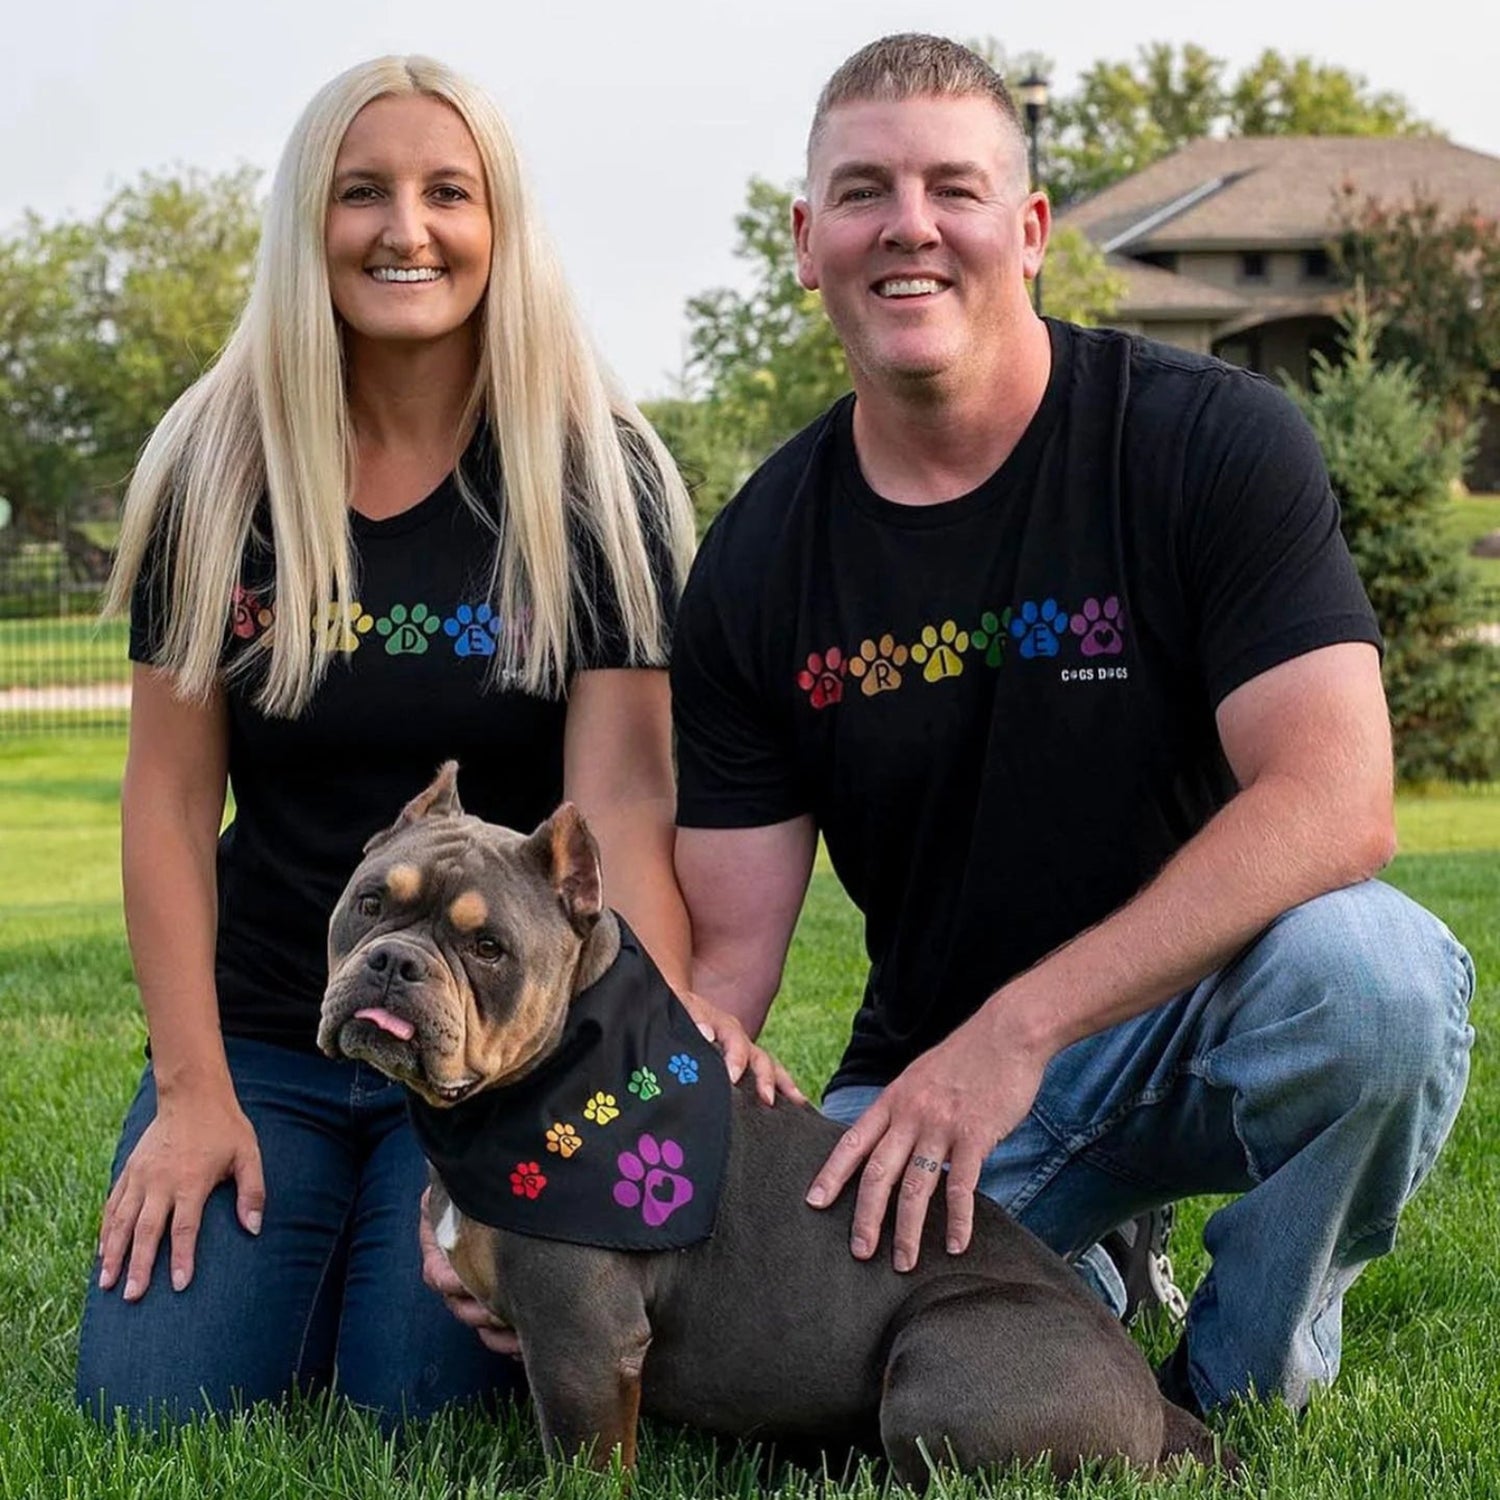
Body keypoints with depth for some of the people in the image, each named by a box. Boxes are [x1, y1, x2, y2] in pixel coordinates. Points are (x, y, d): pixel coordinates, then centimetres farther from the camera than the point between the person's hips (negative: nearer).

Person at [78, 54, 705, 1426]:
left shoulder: (593, 481, -6)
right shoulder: (215, 475, 0)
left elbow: (621, 802, -13)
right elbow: (171, 797, 0)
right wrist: (192, 1088, -7)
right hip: (263, 1035, 2)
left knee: (416, 1405, -14)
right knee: (148, 1402, -11)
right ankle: (311, 1244, 20)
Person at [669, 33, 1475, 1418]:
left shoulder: (1211, 441, -12)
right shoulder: (757, 563, -1)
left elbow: (1335, 800, -24)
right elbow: (728, 950, -2)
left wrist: (1015, 1034, -31)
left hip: (1210, 1016, -2)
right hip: (931, 1071, 3)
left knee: (1366, 969, -37)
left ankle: (1239, 1398, -6)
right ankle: (1077, 1280, 12)